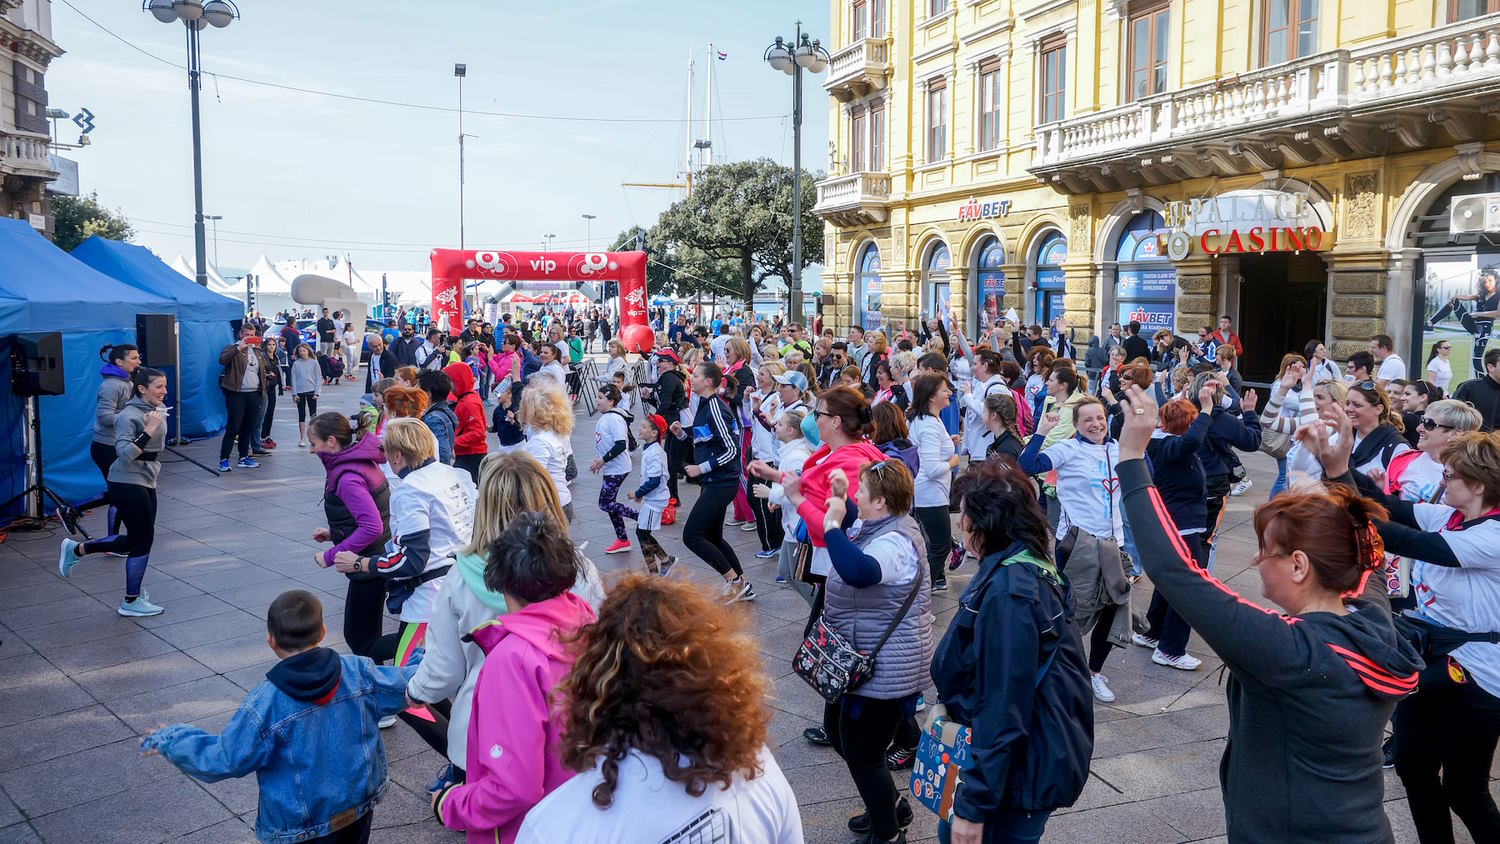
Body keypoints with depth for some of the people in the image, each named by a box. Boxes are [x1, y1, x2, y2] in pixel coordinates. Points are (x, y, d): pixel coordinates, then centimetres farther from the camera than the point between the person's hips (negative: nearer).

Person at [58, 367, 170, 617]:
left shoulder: (158, 409, 7)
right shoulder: (129, 416, -18)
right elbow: (125, 454, -28)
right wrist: (148, 430, -31)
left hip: (146, 482, 9)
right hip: (128, 483, -9)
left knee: (135, 539, 14)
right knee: (143, 540, -3)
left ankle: (77, 549, 30)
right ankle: (131, 602, 10)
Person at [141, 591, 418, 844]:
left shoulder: (265, 703, -24)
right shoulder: (358, 672, -13)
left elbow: (224, 759, -16)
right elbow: (401, 687, 1)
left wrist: (168, 741, -1)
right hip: (360, 804, 4)